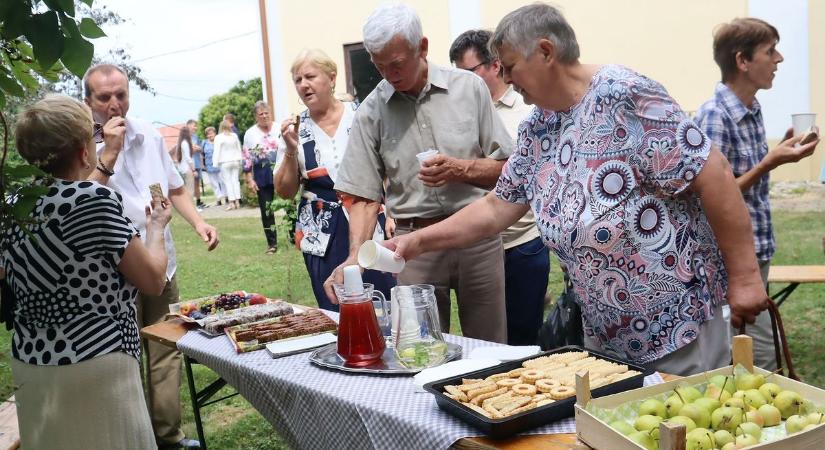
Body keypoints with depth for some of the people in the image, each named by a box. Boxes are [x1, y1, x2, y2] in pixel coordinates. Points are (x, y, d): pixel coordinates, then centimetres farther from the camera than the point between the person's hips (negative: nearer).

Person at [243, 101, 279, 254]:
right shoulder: (250, 133, 2)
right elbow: (247, 158, 3)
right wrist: (249, 179, -2)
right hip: (263, 177, 1)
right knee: (266, 210, 5)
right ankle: (272, 243, 16)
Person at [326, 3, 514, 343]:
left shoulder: (469, 88, 1)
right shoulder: (371, 112, 0)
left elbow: (506, 169, 3)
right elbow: (365, 196, 0)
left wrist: (461, 169, -15)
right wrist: (355, 255, -15)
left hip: (477, 235, 0)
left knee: (491, 352, 8)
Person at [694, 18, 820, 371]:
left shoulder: (753, 110, 8)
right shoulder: (714, 116, -18)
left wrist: (781, 152, 6)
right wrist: (770, 163, -22)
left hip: (757, 251, 9)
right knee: (761, 359, -2)